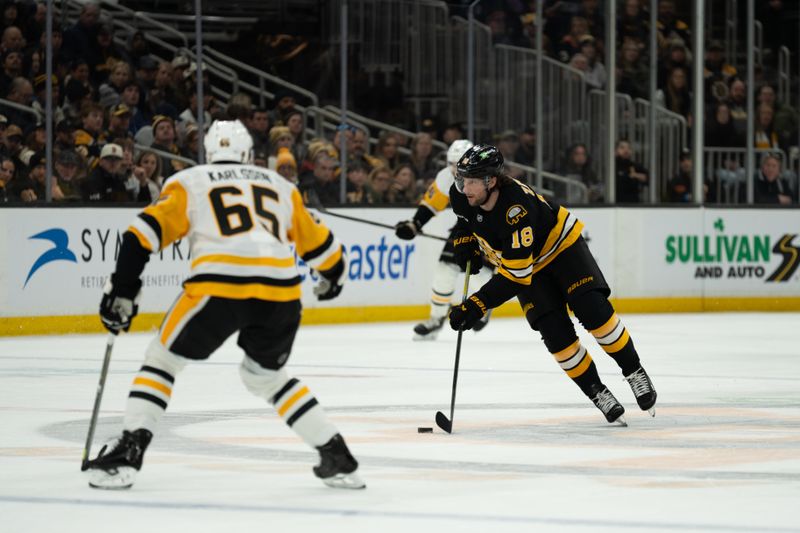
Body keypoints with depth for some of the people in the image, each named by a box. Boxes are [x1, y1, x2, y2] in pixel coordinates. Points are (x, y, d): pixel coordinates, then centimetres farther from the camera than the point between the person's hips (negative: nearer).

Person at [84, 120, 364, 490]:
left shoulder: (188, 183, 20)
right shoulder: (279, 186, 28)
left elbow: (147, 231, 6)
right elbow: (319, 244, 34)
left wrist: (122, 289, 5)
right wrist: (333, 276, 55)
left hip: (218, 286, -3)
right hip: (281, 291, 3)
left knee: (163, 359, 17)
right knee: (267, 375, 27)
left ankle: (127, 453, 2)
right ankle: (336, 457, 19)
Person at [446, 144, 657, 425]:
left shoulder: (517, 208, -40)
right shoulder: (461, 196, -21)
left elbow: (515, 275, -41)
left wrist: (477, 305, -44)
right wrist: (463, 242, -8)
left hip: (561, 244, -5)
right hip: (522, 264, 5)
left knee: (593, 311, -19)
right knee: (555, 333, -11)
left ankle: (635, 373, 1)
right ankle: (597, 393, 0)